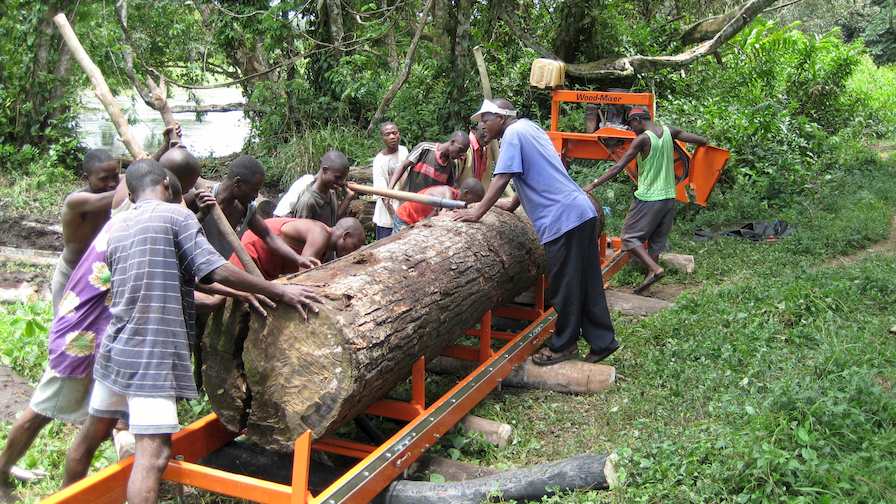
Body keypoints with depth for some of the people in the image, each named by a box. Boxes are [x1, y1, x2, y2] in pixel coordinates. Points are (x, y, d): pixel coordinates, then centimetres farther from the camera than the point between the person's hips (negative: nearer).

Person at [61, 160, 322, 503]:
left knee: (93, 432, 25)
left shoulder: (116, 228, 16)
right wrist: (280, 292, -11)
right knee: (153, 453, -12)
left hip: (115, 349, 8)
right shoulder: (176, 215, -6)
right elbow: (217, 271, -16)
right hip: (154, 356, -8)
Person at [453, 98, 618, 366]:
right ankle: (602, 341, 19)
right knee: (587, 284, 13)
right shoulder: (529, 127, 20)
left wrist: (478, 212, -12)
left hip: (563, 218, -10)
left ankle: (563, 346, 15)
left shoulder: (513, 133, -8)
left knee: (563, 286, 3)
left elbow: (501, 179, -15)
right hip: (582, 212, 10)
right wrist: (512, 204, 36)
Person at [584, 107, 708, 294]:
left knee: (630, 236, 1)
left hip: (648, 198, -7)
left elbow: (618, 167, -16)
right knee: (656, 241, 14)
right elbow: (702, 141, 4)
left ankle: (654, 268, -15)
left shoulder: (642, 139, -13)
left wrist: (594, 184, -15)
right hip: (668, 196, 7)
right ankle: (649, 278, 15)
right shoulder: (669, 131, 3)